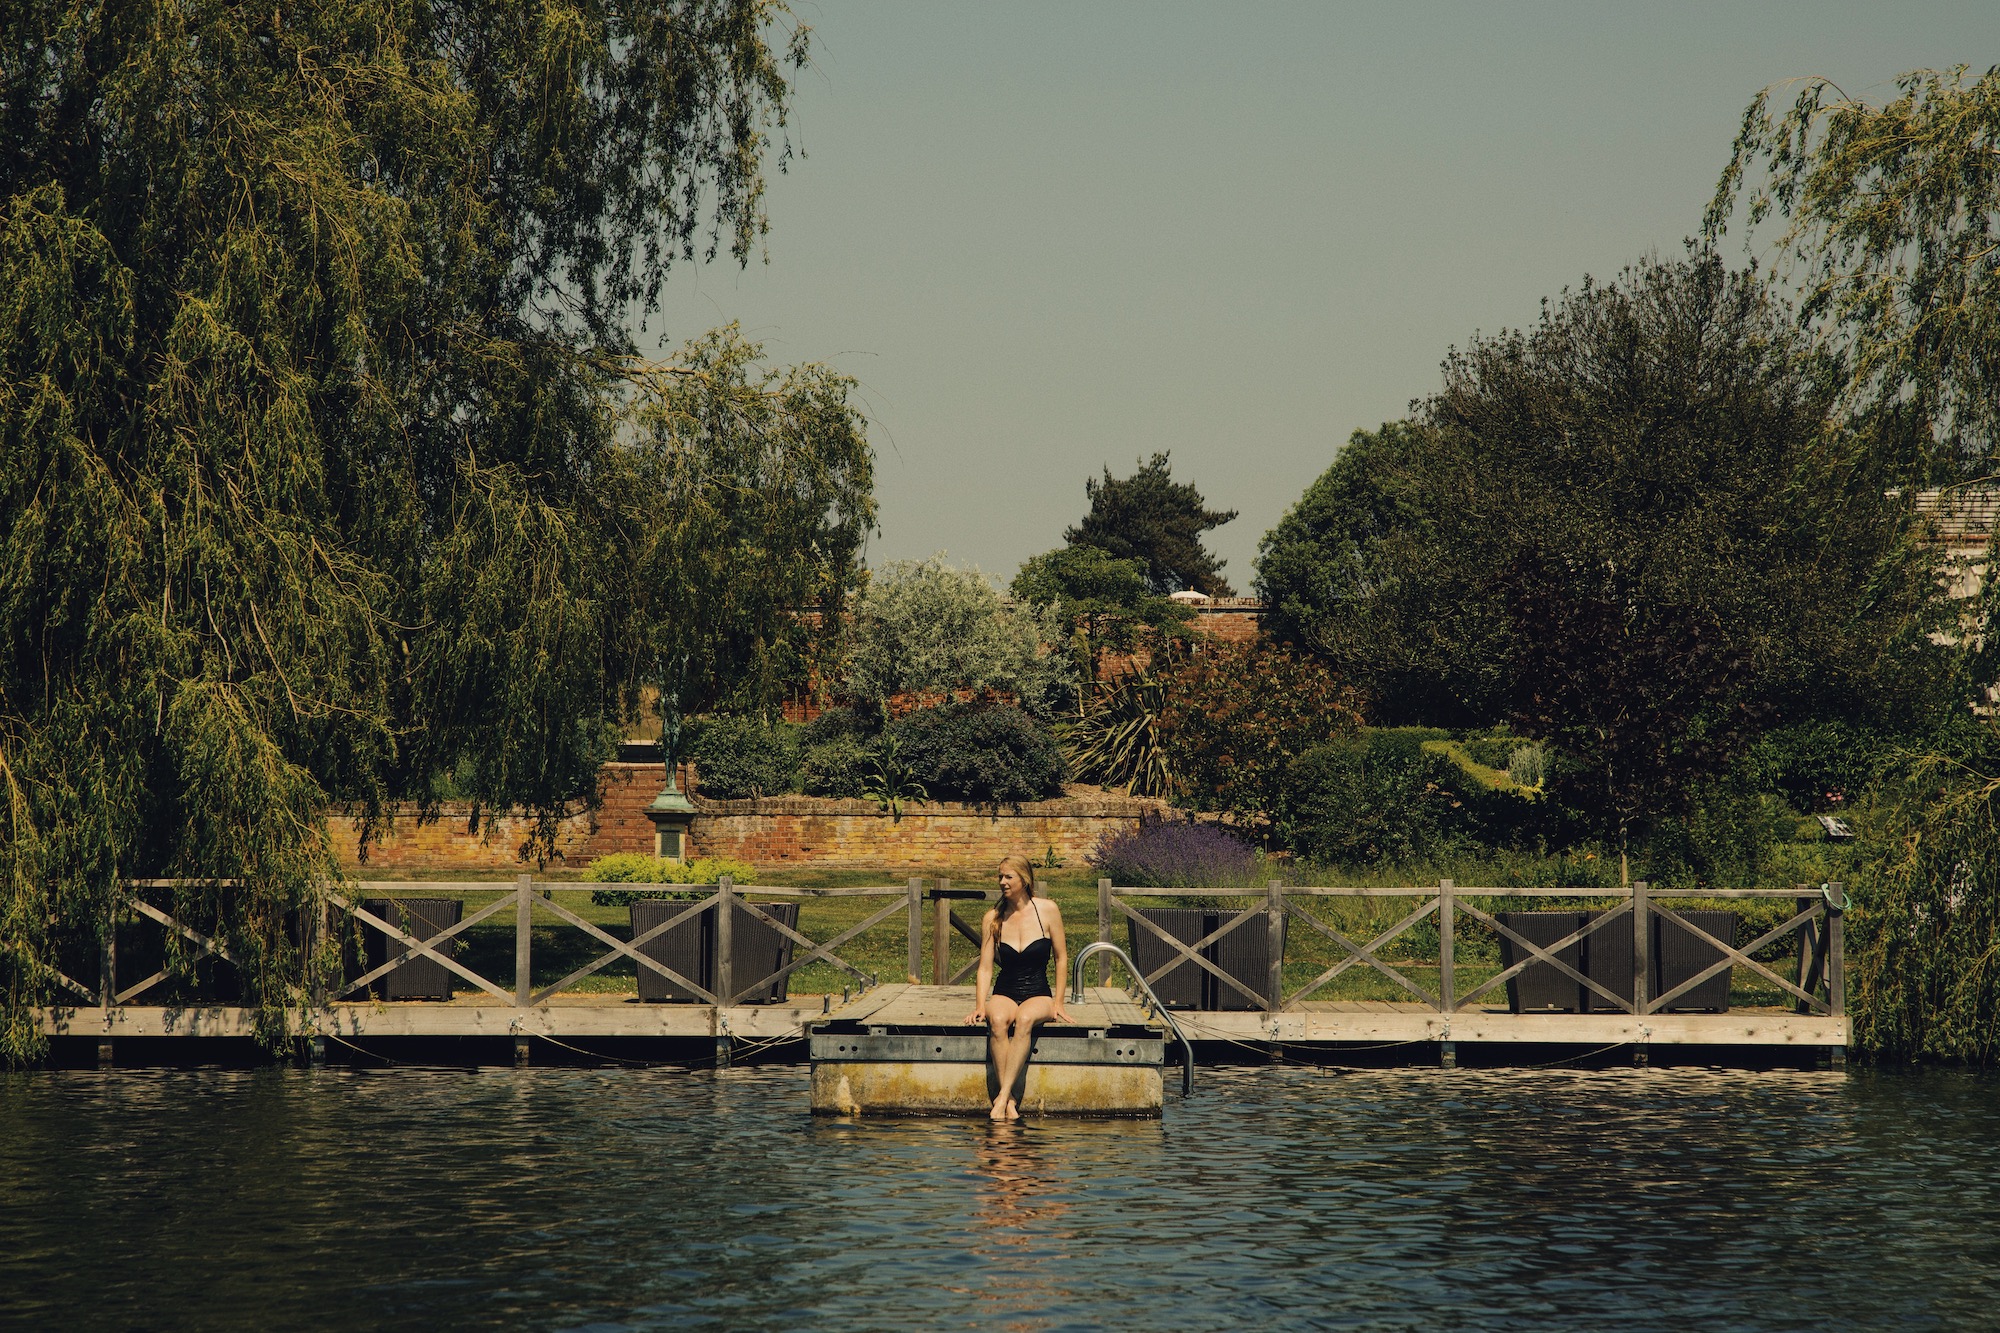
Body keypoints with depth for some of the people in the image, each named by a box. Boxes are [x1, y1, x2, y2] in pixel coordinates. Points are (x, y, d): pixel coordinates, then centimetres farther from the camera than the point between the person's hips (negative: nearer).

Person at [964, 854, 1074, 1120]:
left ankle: (1003, 1096, -41)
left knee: (1025, 1019, -37)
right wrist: (980, 1005, -13)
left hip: (1038, 994, -1)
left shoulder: (1047, 910, -1)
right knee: (998, 1020, -35)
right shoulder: (992, 919, 3)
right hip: (1004, 993, 1)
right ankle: (1010, 1101, -37)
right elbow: (985, 966, 1)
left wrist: (1058, 1002, 0)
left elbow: (1061, 958, 4)